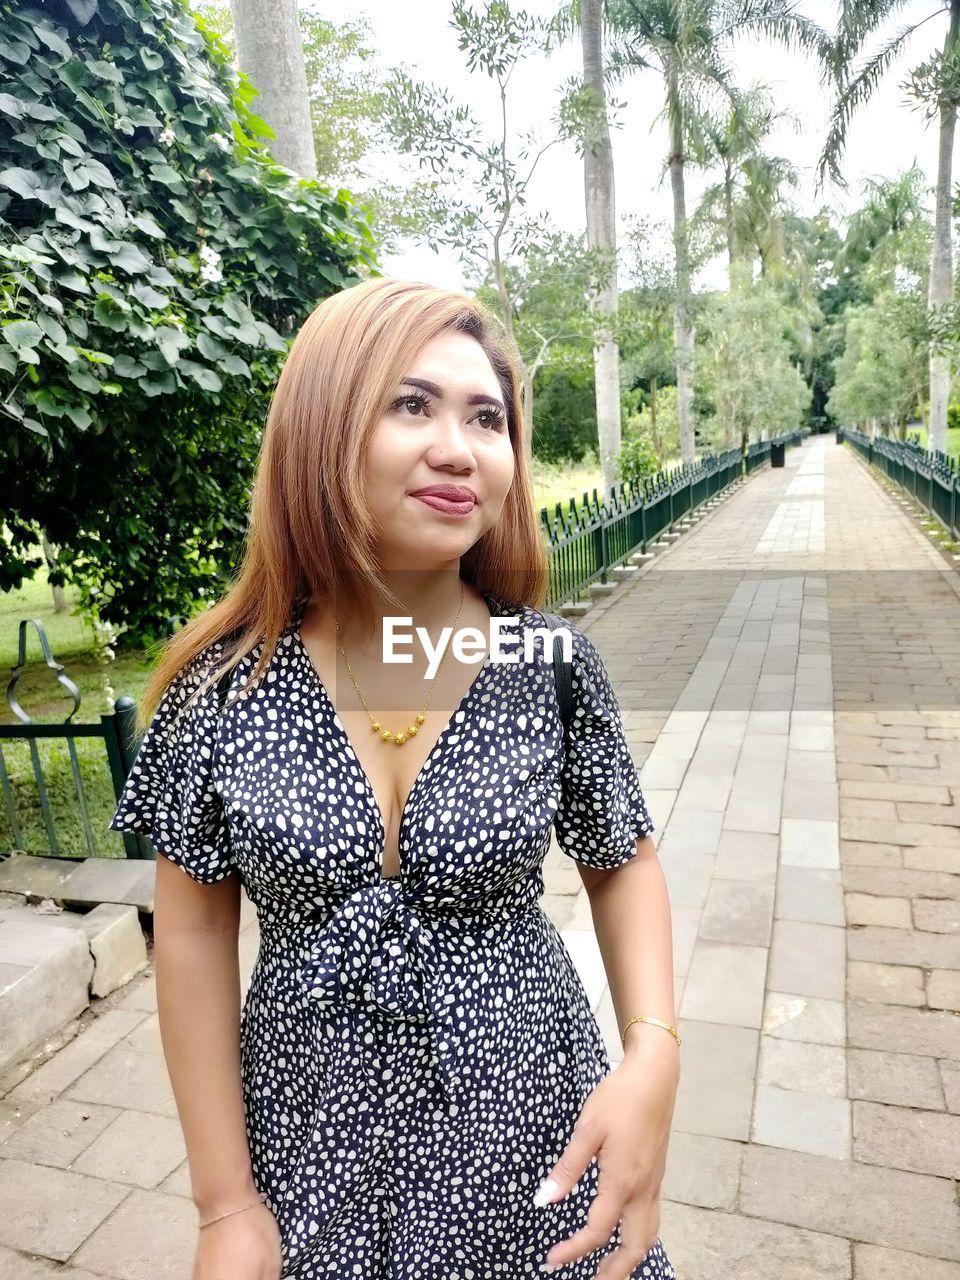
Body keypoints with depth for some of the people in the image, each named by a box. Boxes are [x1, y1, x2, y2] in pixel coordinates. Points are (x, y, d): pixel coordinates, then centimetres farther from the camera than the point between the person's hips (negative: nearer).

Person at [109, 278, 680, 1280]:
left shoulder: (552, 667, -14)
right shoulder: (222, 685, -15)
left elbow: (623, 863, -1)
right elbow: (194, 930, -6)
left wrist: (653, 1055, -17)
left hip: (528, 1134, 1)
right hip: (314, 1147, 1)